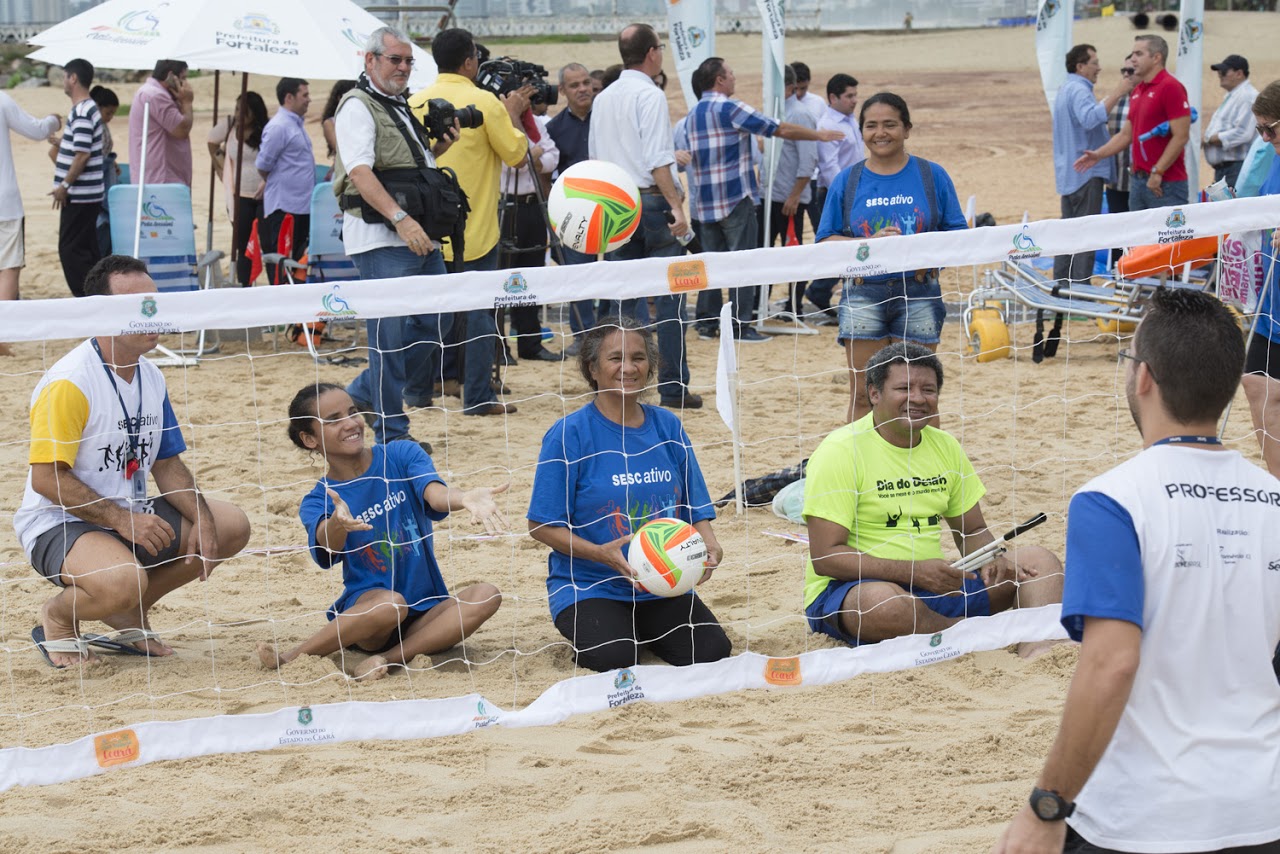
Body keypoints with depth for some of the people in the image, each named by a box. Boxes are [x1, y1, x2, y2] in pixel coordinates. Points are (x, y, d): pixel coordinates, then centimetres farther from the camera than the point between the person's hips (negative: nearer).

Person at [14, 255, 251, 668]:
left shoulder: (150, 377, 6)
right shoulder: (68, 383, -21)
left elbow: (166, 464, 12)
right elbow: (46, 478, -23)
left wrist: (203, 520, -6)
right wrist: (121, 521, -24)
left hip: (132, 516, 9)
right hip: (60, 523, -9)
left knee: (231, 526, 0)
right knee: (124, 580, -37)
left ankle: (128, 615, 11)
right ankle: (58, 617, -1)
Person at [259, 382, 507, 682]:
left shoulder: (401, 455, 0)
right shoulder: (319, 501, -3)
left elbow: (434, 493, -20)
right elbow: (326, 544, -26)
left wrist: (465, 498, -45)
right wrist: (338, 523, -52)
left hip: (426, 610, 2)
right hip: (366, 601, -2)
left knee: (486, 595, -25)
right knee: (389, 603, -36)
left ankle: (393, 656, -29)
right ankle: (294, 657, -21)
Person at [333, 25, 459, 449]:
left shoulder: (402, 108, 21)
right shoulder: (358, 107, -7)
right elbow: (360, 172, -19)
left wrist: (438, 148, 10)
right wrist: (400, 218, -29)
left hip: (419, 238, 9)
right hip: (381, 241, -9)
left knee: (437, 318, 11)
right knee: (390, 333, -7)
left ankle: (364, 391, 23)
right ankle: (391, 432, -2)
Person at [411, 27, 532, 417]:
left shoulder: (416, 103, 2)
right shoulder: (484, 101, -13)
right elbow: (515, 152, -7)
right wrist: (513, 114, 10)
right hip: (474, 227, -5)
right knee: (479, 309, -1)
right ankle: (478, 397, -3)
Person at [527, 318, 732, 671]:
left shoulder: (667, 426, 7)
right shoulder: (569, 434, -8)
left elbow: (695, 509, 10)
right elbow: (542, 525, -9)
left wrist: (709, 544, -13)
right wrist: (601, 554, -24)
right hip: (589, 587, -4)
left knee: (712, 651, -18)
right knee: (615, 657, -30)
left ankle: (640, 629, 11)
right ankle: (585, 632, 5)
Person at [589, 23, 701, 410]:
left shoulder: (602, 99, 12)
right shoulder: (650, 96, -10)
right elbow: (658, 160, -17)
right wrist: (676, 207, -18)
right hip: (650, 201, -7)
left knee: (621, 299, 9)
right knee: (669, 298, -3)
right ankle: (673, 388, -5)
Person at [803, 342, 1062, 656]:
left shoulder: (944, 446, 9)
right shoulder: (841, 451, -12)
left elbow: (972, 532, 18)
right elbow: (825, 557, -19)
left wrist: (991, 560, -7)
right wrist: (916, 572, -26)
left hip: (932, 585, 7)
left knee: (1039, 560, -4)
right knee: (885, 601, -41)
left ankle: (1035, 654, -33)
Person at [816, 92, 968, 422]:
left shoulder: (932, 176, 6)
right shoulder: (847, 181, 7)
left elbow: (958, 233, 6)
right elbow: (825, 242, 4)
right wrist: (869, 244, -12)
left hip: (918, 293, 0)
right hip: (864, 294, 0)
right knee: (863, 395, -1)